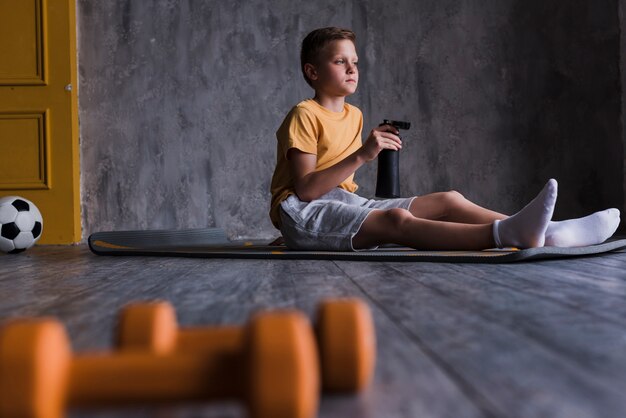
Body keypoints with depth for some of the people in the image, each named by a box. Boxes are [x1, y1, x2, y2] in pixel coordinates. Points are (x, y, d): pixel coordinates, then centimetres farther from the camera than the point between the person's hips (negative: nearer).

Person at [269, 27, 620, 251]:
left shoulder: (353, 115, 17)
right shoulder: (304, 115, -9)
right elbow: (305, 189, -19)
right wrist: (361, 156, -25)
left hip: (346, 202, 8)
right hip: (304, 212, -8)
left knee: (449, 200, -9)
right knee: (396, 220, -37)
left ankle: (547, 233, -25)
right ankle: (506, 233, -59)